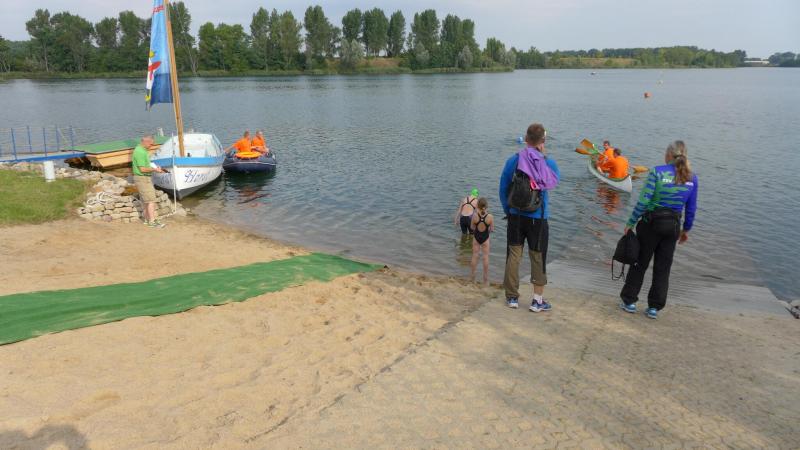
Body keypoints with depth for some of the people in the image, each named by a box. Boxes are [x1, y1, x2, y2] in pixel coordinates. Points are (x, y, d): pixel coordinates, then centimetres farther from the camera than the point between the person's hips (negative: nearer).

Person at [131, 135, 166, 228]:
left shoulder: (142, 150, 12)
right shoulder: (140, 152, -20)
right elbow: (142, 169, -23)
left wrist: (154, 167, 8)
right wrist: (154, 169, -13)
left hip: (146, 178, 11)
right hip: (142, 178, -11)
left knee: (146, 200, 16)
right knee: (151, 200, -10)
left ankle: (147, 218, 24)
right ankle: (152, 221, -9)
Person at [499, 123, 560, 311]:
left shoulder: (513, 160, -6)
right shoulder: (549, 163, -8)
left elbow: (503, 188, -1)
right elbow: (555, 181, 12)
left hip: (516, 216, 1)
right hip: (538, 218, -1)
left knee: (513, 255, 11)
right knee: (538, 258, 10)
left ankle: (512, 297, 17)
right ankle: (538, 300, 17)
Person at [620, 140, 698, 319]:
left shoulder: (657, 172, -12)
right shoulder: (692, 178, 1)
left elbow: (643, 201, -16)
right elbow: (691, 209, 7)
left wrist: (631, 223, -9)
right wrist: (686, 229, 19)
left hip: (651, 223, -3)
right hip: (673, 226, 3)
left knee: (640, 263, 11)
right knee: (663, 268, 13)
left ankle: (629, 300, 20)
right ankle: (654, 307, 19)